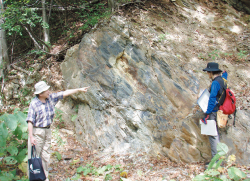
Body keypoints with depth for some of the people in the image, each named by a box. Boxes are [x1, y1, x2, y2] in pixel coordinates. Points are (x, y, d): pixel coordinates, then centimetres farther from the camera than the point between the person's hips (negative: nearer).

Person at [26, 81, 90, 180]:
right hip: (37, 131, -6)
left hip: (47, 130, 6)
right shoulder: (34, 104, -16)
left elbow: (64, 93, 8)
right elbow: (30, 121, -18)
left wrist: (79, 90, 11)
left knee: (45, 155, 11)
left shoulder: (51, 98, 1)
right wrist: (31, 137, -24)